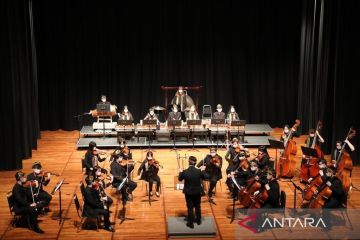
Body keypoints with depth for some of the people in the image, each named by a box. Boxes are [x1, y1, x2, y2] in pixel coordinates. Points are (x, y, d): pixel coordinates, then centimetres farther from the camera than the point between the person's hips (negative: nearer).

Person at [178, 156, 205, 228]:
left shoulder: (184, 172, -20)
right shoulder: (199, 171, -17)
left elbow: (180, 179, 0)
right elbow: (204, 177, 3)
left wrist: (180, 172, 18)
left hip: (188, 192, -2)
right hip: (197, 192, 2)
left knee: (190, 208, 8)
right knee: (197, 206, 20)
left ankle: (190, 223, 13)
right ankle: (198, 221, 35)